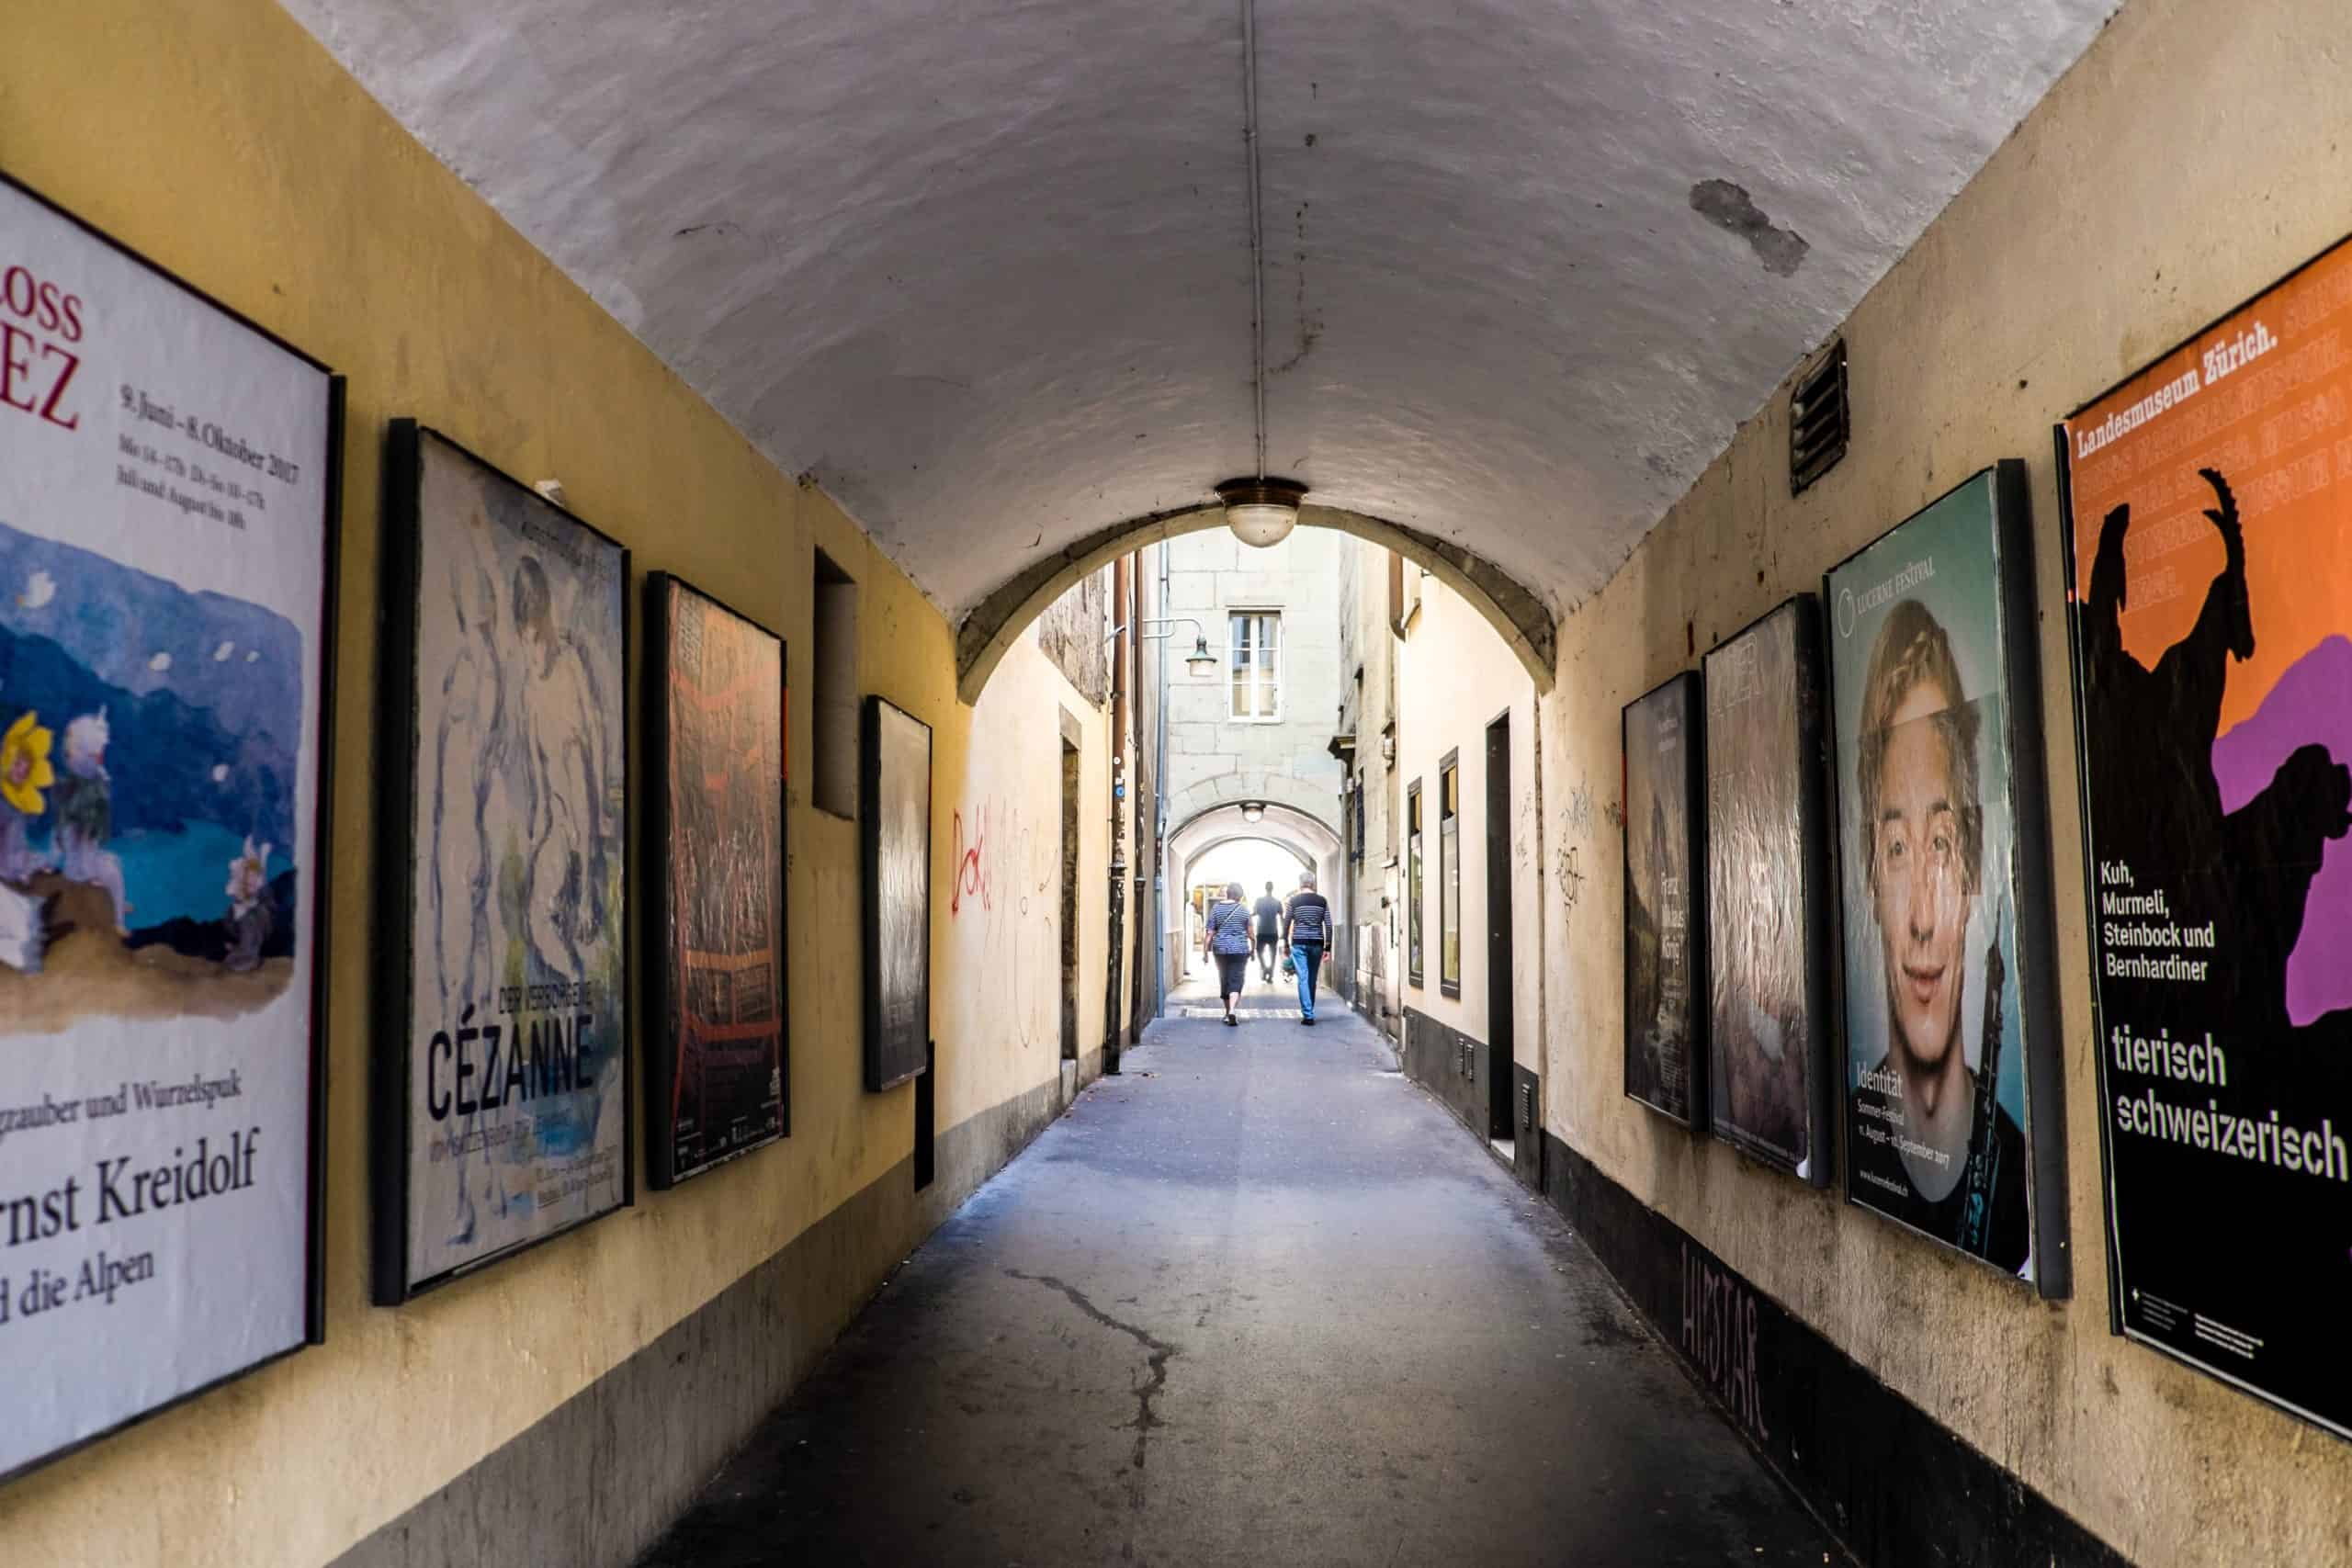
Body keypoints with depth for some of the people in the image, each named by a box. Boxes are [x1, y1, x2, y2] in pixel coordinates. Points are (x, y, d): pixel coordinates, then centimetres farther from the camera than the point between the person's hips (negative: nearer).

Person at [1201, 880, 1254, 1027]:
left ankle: (1228, 1012, 25)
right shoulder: (1243, 909, -3)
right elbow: (1250, 932, 0)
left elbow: (1209, 932, -3)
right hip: (1240, 950, -2)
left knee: (1224, 980, 16)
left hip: (1220, 949, 2)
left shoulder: (1216, 908, -1)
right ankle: (1232, 1011, -23)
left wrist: (1205, 950, 2)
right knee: (1236, 980, -4)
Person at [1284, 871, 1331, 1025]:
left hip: (1299, 943, -2)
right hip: (1316, 943, 2)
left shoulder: (1294, 900, -2)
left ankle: (1308, 1015, -10)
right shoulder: (1322, 900, 3)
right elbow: (1328, 925, 1)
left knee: (1303, 978, -2)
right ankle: (1309, 1012, 22)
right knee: (1312, 979, 13)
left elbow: (1286, 923, 1)